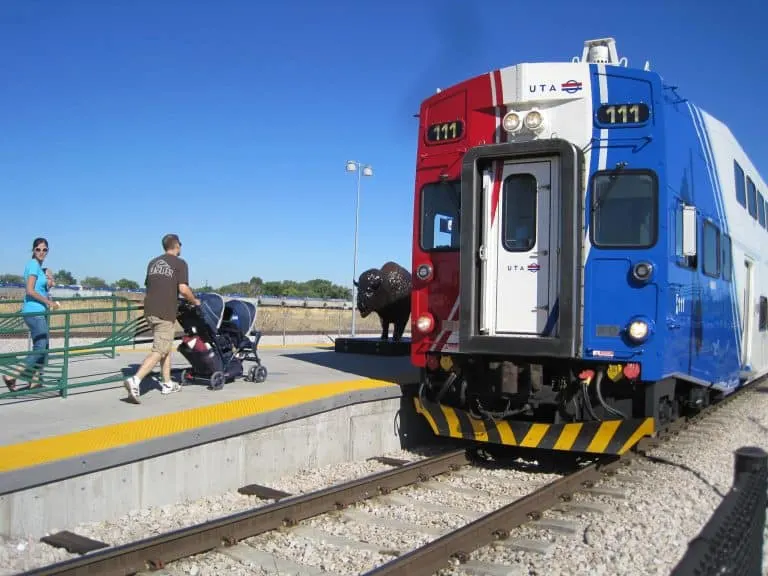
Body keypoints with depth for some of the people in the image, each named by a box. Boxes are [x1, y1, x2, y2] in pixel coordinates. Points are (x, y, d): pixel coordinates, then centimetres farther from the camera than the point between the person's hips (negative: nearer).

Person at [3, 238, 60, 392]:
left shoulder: (38, 266, 16)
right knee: (40, 347, -10)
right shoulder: (33, 264, -11)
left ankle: (34, 380, 14)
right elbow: (30, 291, -18)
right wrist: (49, 302, -12)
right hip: (34, 312, -10)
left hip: (39, 312, 10)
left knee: (43, 347, 11)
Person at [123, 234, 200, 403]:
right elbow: (183, 289, -13)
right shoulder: (180, 263, -3)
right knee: (159, 351, -8)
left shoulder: (153, 262, 17)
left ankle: (167, 384, 23)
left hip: (149, 310, 7)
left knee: (167, 347, 19)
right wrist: (195, 301, 4)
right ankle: (135, 380, -23)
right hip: (165, 313, -7)